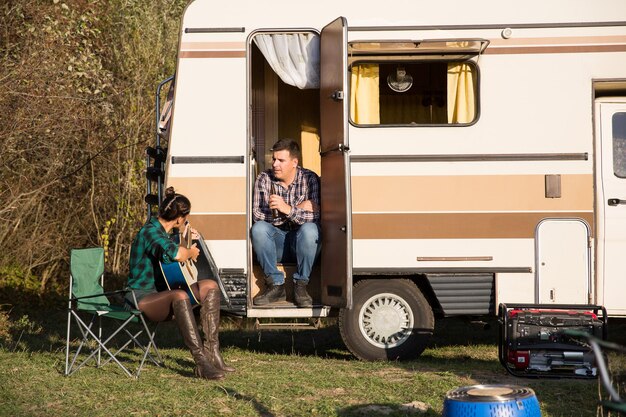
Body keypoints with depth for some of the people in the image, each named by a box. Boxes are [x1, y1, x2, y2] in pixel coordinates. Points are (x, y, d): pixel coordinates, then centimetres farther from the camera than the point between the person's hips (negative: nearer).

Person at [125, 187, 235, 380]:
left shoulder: (164, 231, 13)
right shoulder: (150, 232, -18)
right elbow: (175, 254, -38)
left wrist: (185, 236, 20)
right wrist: (191, 252, -16)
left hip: (162, 294, 10)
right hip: (142, 297, -10)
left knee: (210, 286, 2)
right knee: (179, 296, -38)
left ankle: (212, 353, -7)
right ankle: (201, 363, -42)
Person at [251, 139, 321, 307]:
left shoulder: (309, 179, -7)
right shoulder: (263, 179, -3)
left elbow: (316, 216, -19)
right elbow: (257, 216, -16)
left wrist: (289, 209, -35)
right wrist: (299, 209, -20)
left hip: (303, 242, -2)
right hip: (277, 243, 2)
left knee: (309, 228, -33)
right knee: (258, 228, -27)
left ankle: (300, 285, -19)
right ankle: (276, 286, -19)